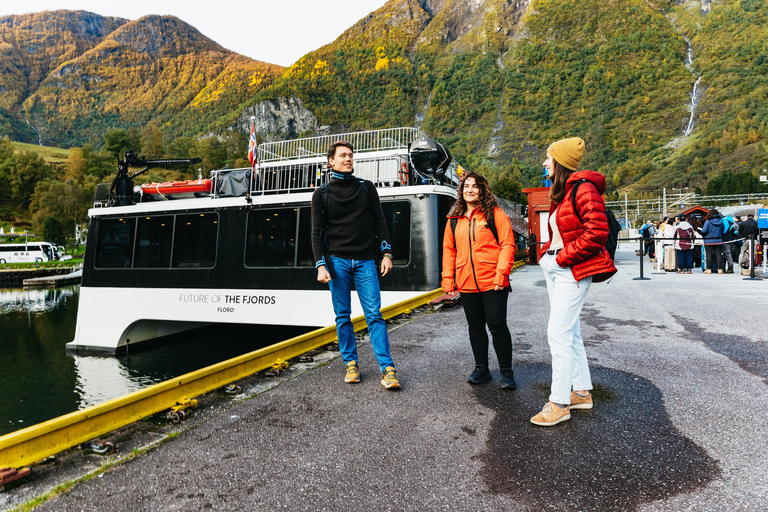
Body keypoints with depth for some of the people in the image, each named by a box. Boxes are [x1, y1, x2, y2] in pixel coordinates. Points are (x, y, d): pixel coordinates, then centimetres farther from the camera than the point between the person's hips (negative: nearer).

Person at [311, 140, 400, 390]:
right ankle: (351, 364, 16)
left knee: (374, 314, -5)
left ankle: (387, 369, -4)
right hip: (337, 260, 0)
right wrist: (321, 265, -6)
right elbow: (317, 232, 4)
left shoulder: (366, 188, 11)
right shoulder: (322, 194, 7)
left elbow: (379, 222, 10)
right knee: (343, 316, 3)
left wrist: (386, 253, 0)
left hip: (365, 261, 0)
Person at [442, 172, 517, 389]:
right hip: (466, 283, 5)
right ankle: (481, 368, 27)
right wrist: (447, 279, 8)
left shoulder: (495, 214, -1)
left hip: (492, 282, -4)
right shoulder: (454, 219, 12)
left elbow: (507, 244, -5)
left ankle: (506, 372, 14)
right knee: (475, 327, 13)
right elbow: (448, 249, 14)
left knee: (497, 326, -1)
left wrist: (501, 274, -14)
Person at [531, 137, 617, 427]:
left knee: (558, 333, -9)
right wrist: (546, 252, 9)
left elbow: (597, 232, -22)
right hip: (554, 266, 10)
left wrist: (563, 257, -17)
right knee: (569, 332, 14)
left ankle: (559, 404, 0)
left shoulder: (583, 188, -14)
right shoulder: (560, 193, 16)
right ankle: (582, 392, 26)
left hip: (572, 270, -10)